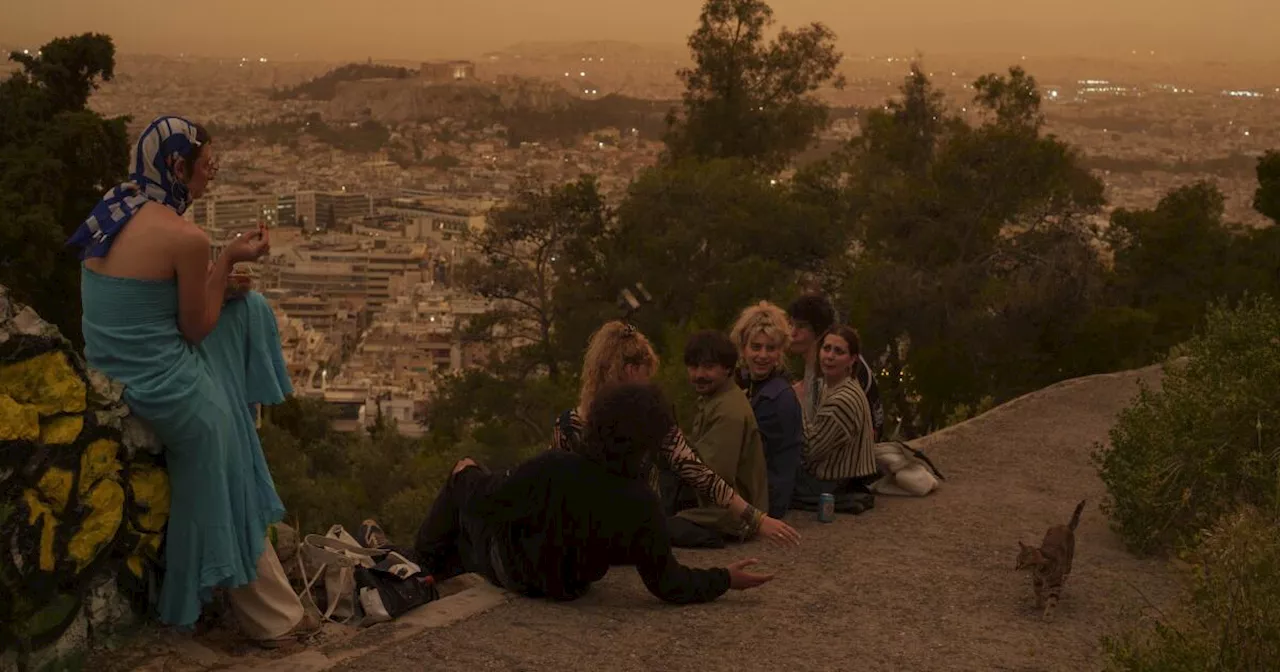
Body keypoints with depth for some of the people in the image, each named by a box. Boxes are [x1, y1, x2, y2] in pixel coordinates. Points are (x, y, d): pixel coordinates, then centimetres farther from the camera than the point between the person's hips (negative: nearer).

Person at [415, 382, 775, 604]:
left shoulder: (552, 469, -38)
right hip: (568, 586, 4)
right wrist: (725, 579, -10)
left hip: (509, 569, -3)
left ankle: (423, 564, 38)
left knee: (464, 484, 21)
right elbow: (667, 583, -22)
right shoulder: (643, 507, -32)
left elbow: (486, 502, -22)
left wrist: (468, 475, 1)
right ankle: (439, 565, 47)